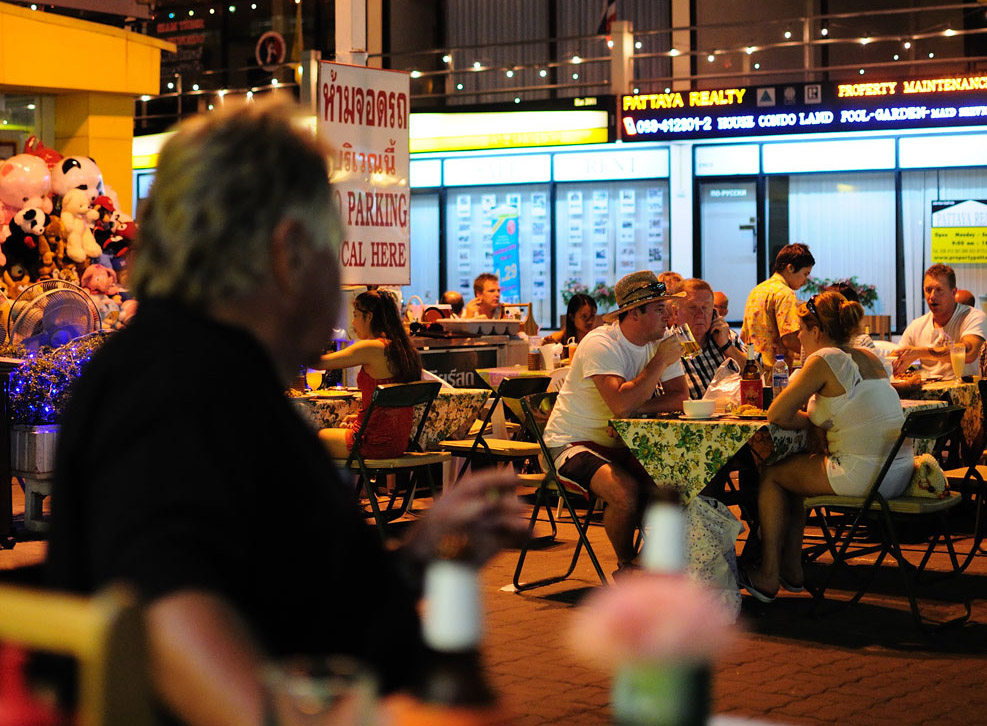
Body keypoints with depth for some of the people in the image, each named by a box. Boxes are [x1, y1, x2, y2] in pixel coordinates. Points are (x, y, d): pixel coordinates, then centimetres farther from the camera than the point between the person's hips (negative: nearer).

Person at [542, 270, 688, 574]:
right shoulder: (600, 344, -20)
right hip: (574, 443, -6)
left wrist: (636, 408, -19)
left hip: (621, 444, 7)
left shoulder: (662, 343, 3)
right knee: (626, 492, -32)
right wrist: (660, 362, -23)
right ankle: (626, 566, -5)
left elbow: (680, 398, -2)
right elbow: (621, 404, -32)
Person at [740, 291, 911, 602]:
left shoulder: (824, 360, -10)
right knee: (794, 468, 27)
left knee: (771, 474, 15)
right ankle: (791, 569, 31)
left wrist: (812, 421, 6)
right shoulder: (870, 358, 13)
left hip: (862, 476, -8)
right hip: (899, 474, 8)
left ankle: (768, 577, 19)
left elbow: (776, 415, -9)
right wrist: (820, 417, 15)